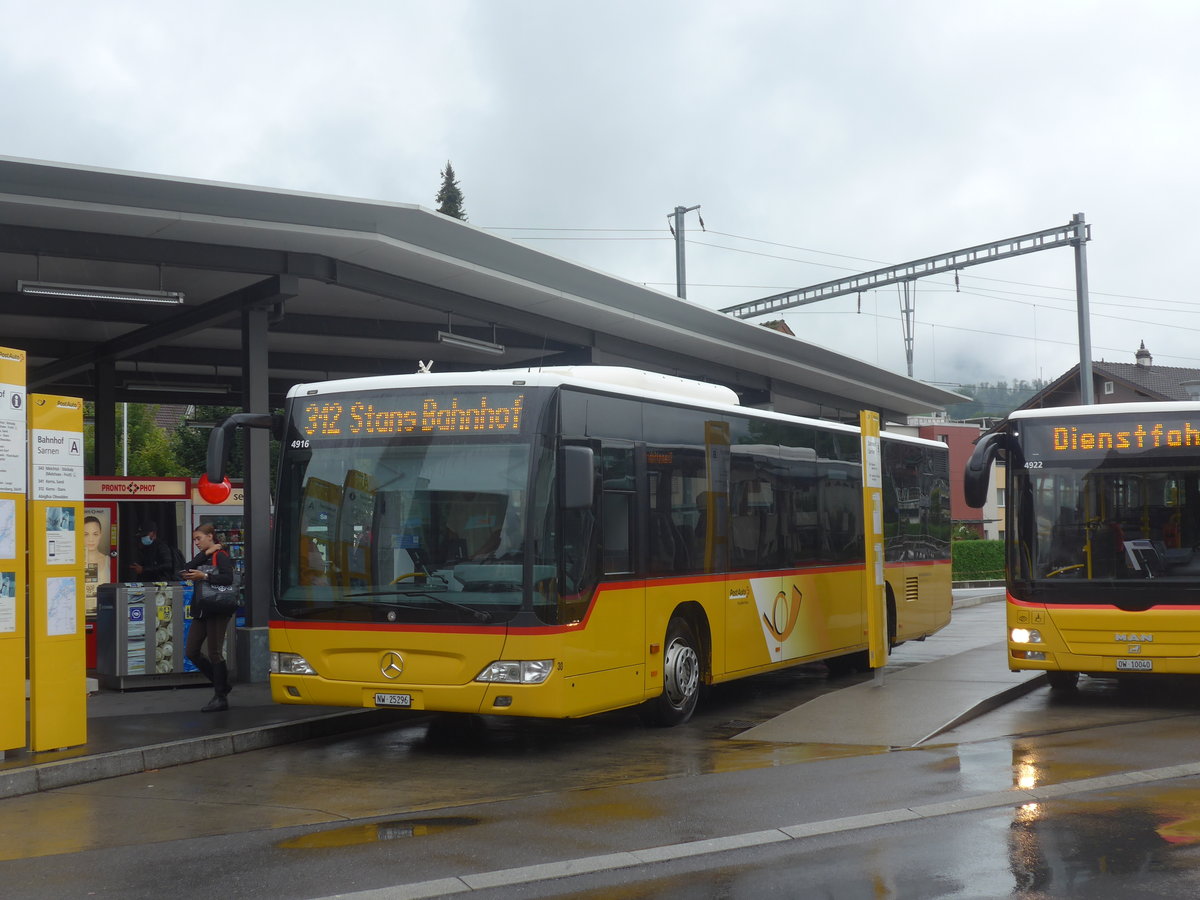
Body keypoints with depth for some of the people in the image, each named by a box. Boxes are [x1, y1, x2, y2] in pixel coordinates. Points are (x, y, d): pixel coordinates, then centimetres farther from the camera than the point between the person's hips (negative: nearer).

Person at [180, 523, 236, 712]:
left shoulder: (220, 556, -6)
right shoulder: (202, 557, 18)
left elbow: (228, 577, -21)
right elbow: (187, 570, 0)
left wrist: (204, 576, -26)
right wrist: (206, 553, -6)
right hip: (201, 611, 9)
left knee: (214, 653, -5)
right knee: (191, 652, 7)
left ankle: (220, 698, 3)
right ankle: (222, 684, 21)